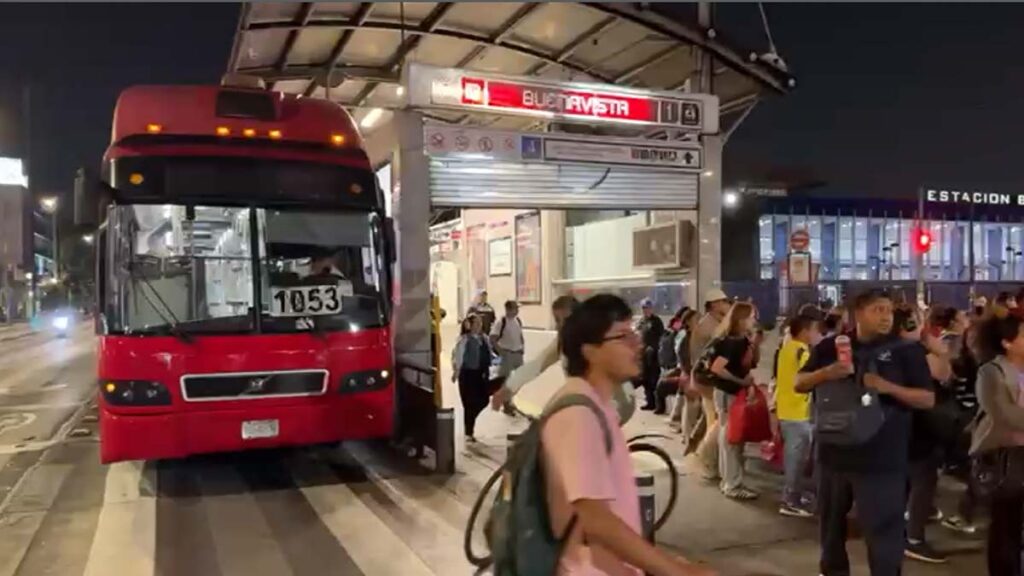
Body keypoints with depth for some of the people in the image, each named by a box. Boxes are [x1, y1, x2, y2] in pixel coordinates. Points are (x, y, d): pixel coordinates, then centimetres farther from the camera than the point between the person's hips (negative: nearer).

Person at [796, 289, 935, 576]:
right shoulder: (830, 346, 4)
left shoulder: (906, 351, -3)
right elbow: (799, 384, 4)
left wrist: (888, 387, -21)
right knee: (831, 521, 19)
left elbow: (928, 399, -5)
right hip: (834, 452, 4)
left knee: (883, 529, -2)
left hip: (882, 459, -3)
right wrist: (825, 373, -17)